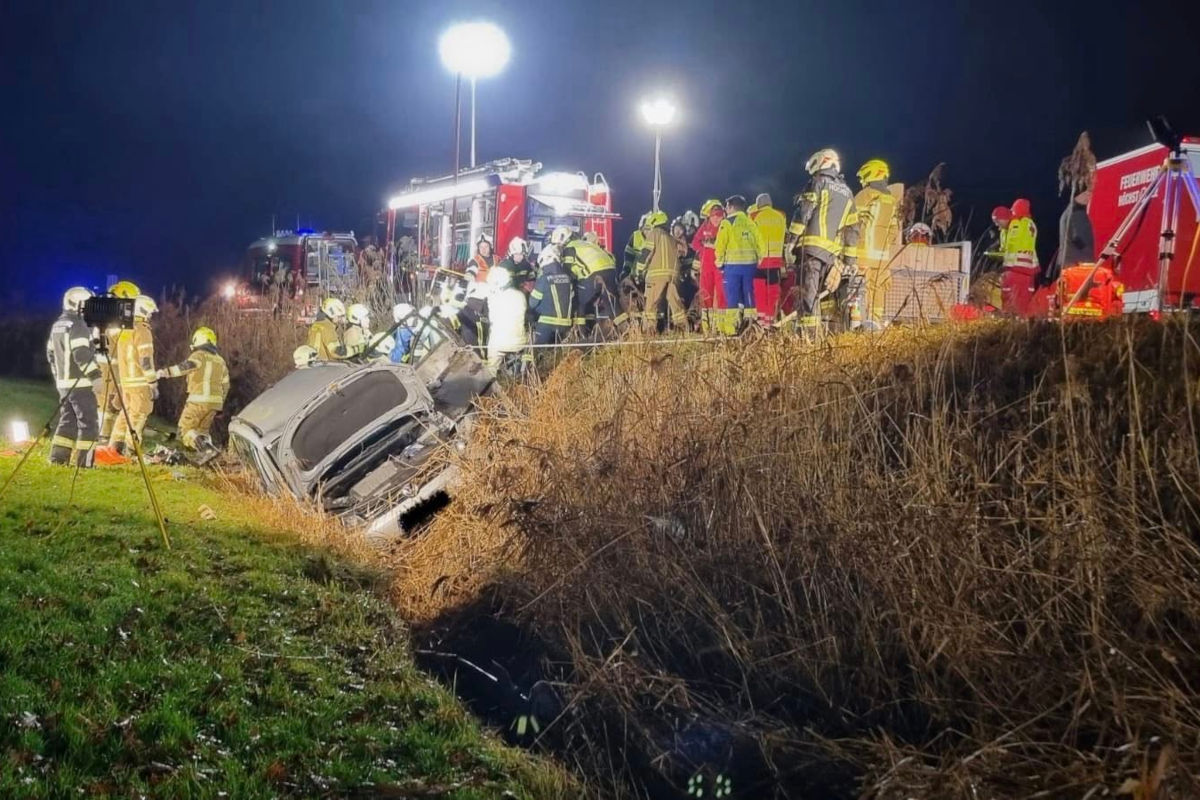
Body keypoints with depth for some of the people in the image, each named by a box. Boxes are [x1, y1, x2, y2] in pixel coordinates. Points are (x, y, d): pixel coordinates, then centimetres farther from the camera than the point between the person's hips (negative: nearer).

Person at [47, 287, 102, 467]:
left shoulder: (57, 325, 16)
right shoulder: (77, 325, -13)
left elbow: (51, 354, 21)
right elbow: (82, 355, -22)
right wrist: (95, 376, -21)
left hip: (64, 382, 9)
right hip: (80, 383, -9)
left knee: (67, 421, 14)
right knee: (89, 423, -6)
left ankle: (58, 459, 12)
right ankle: (81, 462, -8)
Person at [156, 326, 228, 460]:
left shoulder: (200, 355, -3)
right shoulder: (220, 360, 20)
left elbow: (186, 366, -25)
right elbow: (225, 385, 22)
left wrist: (166, 372, -36)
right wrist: (219, 406, 29)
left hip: (199, 400, -7)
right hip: (215, 401, 7)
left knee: (186, 430, 0)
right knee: (203, 429, 21)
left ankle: (205, 448, -23)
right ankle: (207, 446, -1)